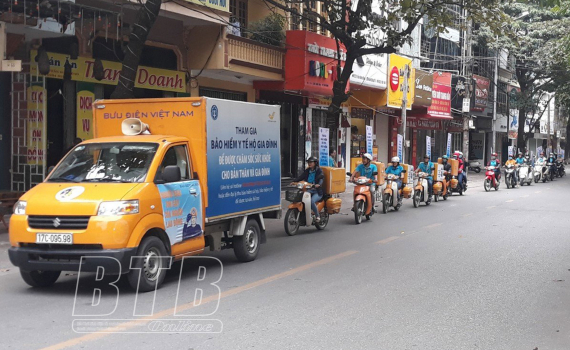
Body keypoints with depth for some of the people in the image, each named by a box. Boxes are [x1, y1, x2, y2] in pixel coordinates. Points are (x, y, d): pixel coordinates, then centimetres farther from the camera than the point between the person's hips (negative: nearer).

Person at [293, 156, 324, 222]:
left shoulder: (319, 170, 1)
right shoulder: (307, 171, 17)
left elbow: (321, 178, -16)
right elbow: (301, 177, 4)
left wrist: (319, 184, -39)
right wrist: (294, 182, -15)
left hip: (317, 192, -5)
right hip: (308, 190, 5)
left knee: (311, 201, -33)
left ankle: (317, 216, -16)